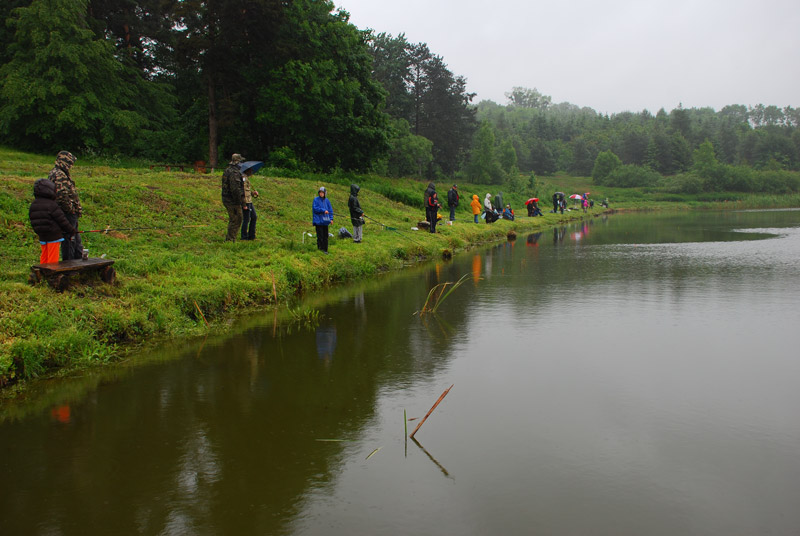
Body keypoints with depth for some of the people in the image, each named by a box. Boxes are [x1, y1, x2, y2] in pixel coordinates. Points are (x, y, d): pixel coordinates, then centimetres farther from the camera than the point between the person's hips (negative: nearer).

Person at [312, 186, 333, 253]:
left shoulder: (327, 200, 11)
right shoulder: (316, 200, -1)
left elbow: (330, 210, 13)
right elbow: (315, 208, -10)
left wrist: (331, 218, 4)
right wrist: (323, 210, -16)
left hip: (325, 221, 4)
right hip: (318, 220, -4)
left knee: (325, 236, 6)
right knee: (320, 235, -8)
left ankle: (325, 250, 11)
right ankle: (320, 247, 0)